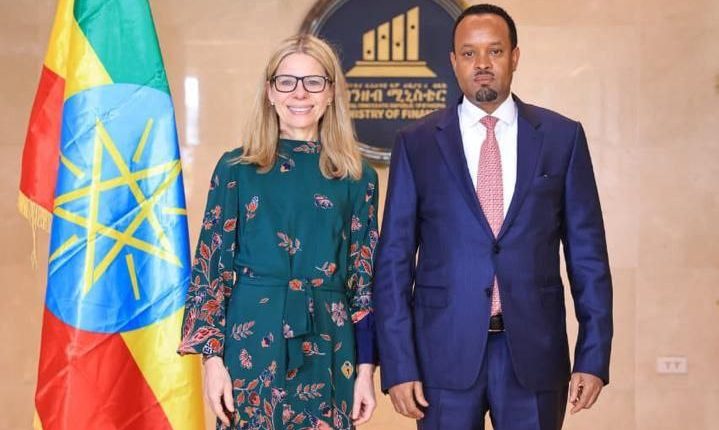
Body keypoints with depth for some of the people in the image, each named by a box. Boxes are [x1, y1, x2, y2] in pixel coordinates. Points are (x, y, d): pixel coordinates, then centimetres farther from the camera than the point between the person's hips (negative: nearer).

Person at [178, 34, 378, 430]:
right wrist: (213, 357, -7)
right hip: (252, 344, -1)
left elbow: (365, 280, 6)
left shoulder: (358, 178, 6)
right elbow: (210, 267, 1)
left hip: (327, 350, 1)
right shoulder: (236, 169, 2)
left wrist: (366, 369, 1)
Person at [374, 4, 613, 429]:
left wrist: (594, 355, -1)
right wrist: (399, 364, -6)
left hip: (534, 350, 1)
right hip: (446, 350, 0)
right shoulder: (416, 143, 2)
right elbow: (394, 258, 0)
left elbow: (587, 251, 4)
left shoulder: (563, 137, 4)